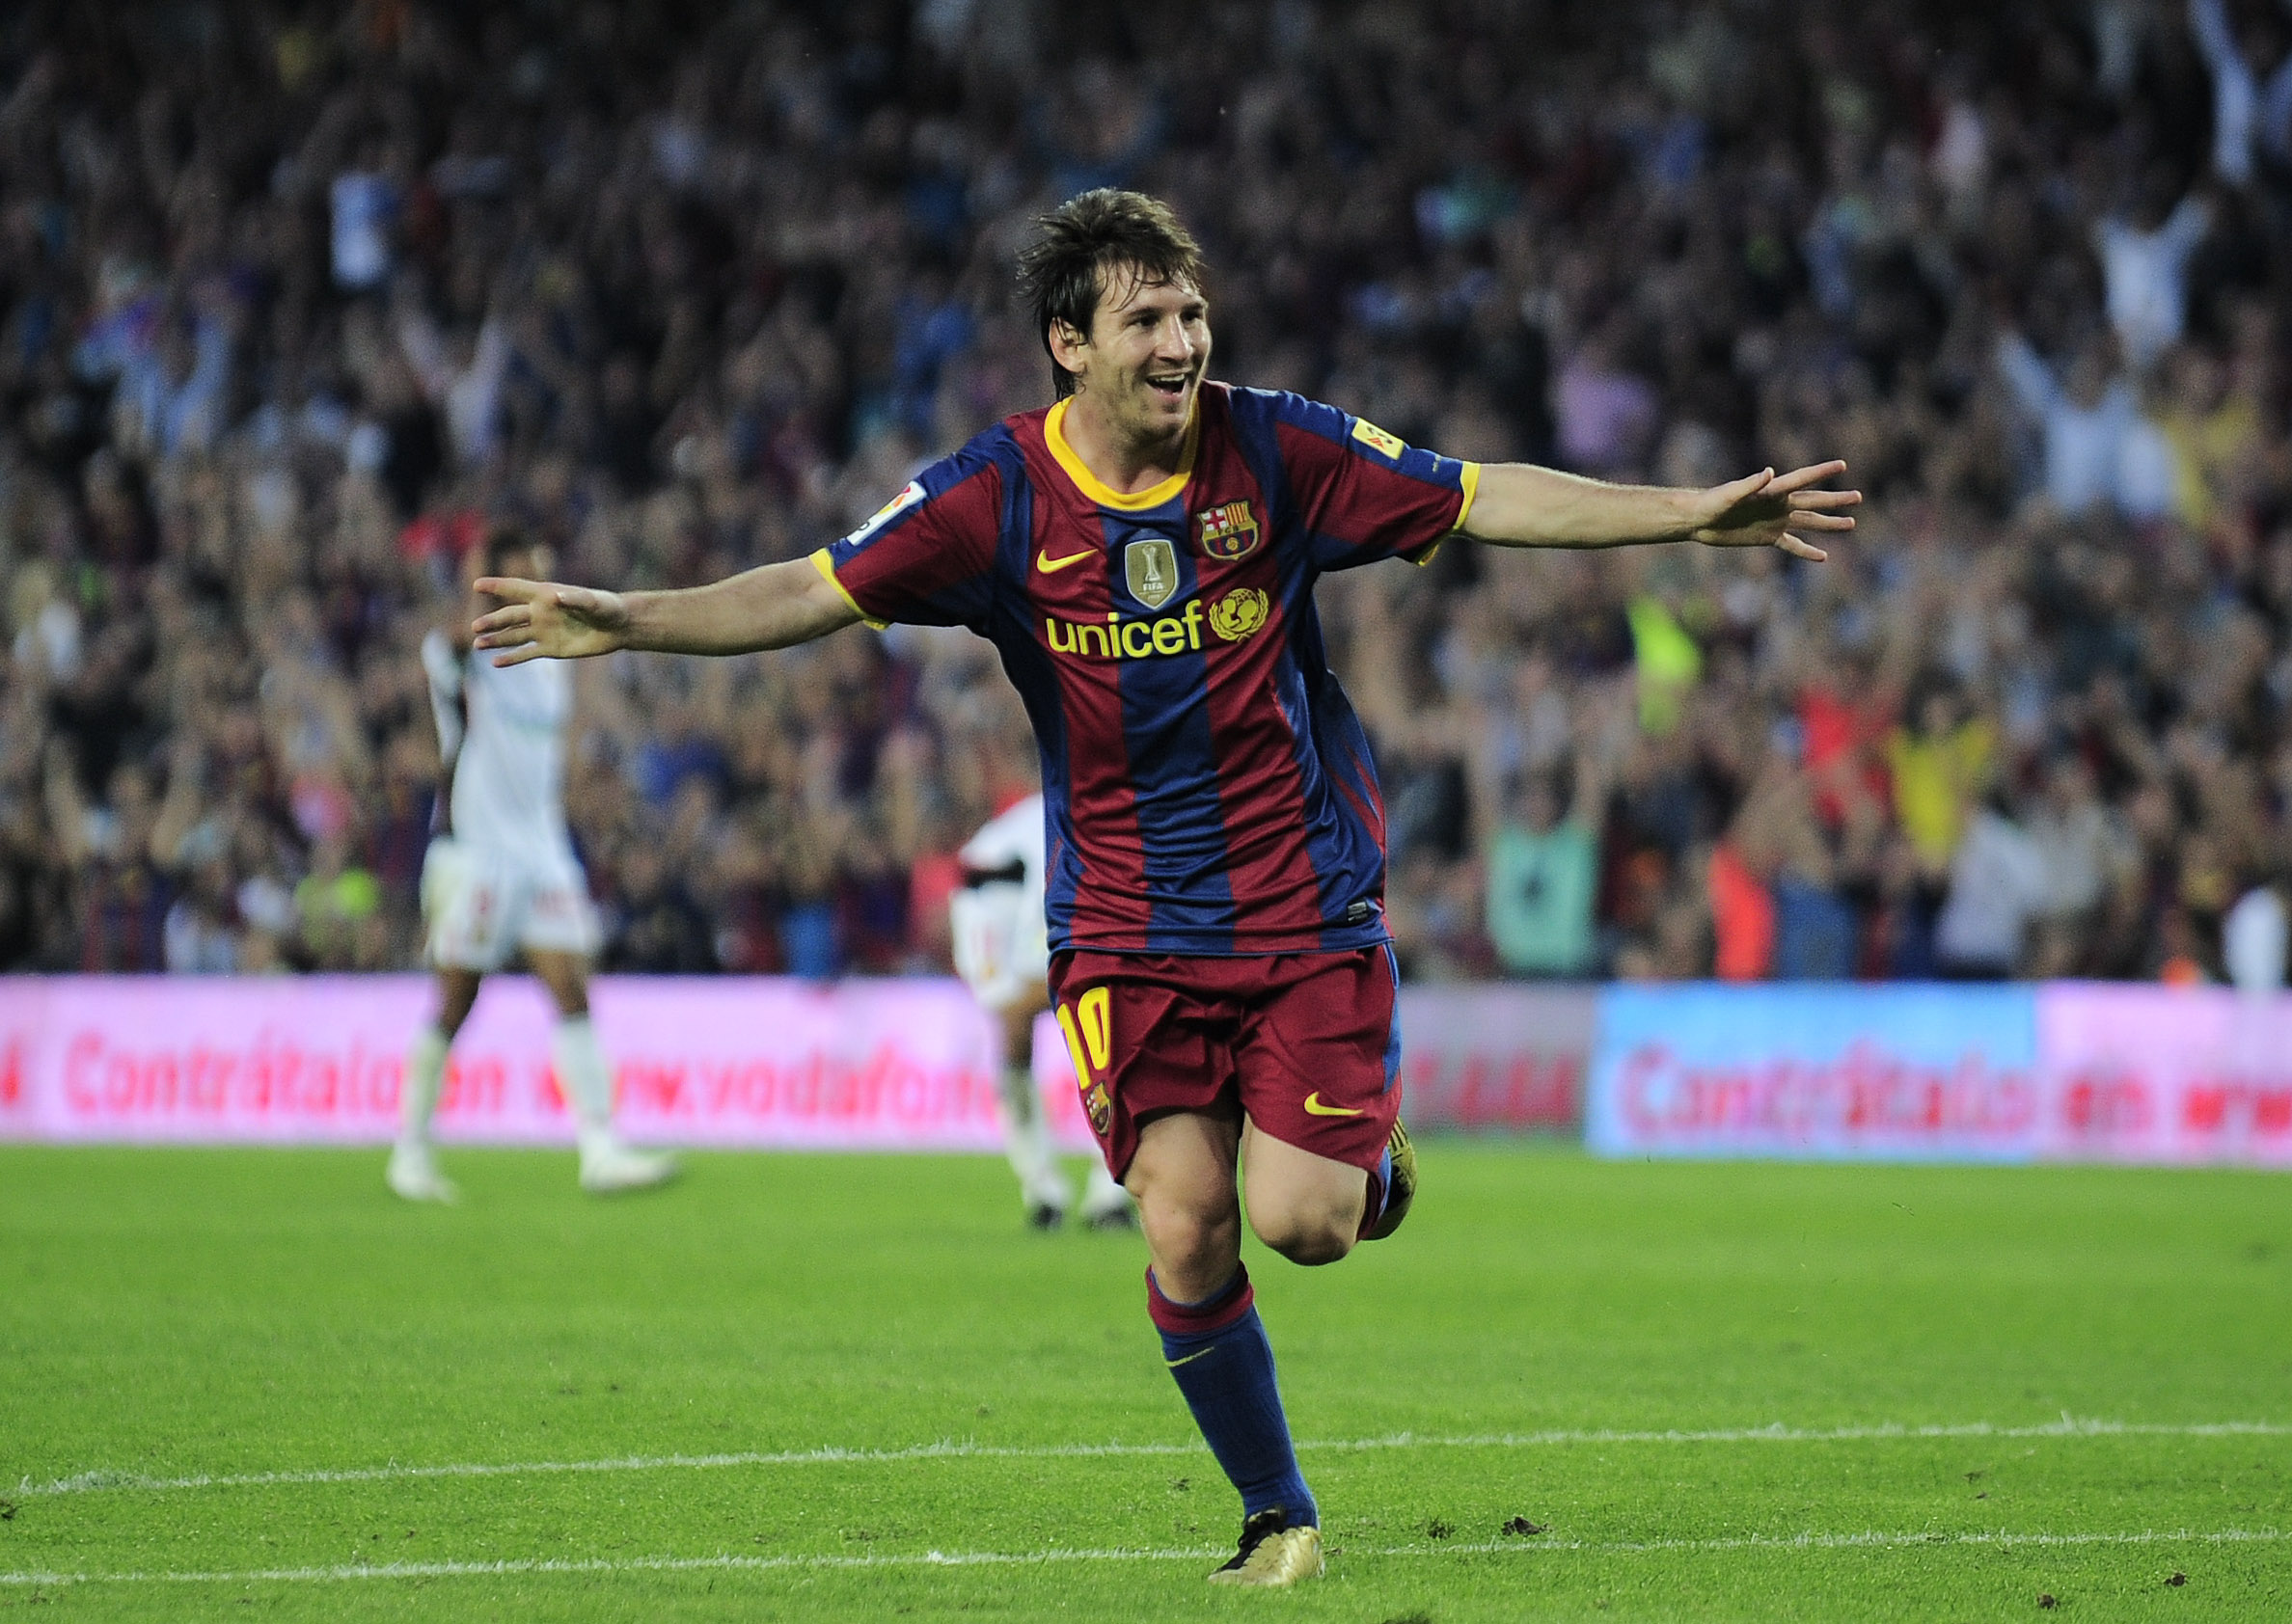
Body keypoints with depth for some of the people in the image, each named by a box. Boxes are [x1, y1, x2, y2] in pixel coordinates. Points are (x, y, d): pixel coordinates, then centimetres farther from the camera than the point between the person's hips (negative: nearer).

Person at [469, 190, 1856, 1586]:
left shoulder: (1276, 450, -6)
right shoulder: (999, 498, -7)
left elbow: (1484, 500, -1)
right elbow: (818, 592, -5)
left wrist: (1696, 516, -4)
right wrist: (624, 622, -16)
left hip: (1309, 901, 0)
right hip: (1128, 930, 0)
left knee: (1302, 1224, -12)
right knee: (1186, 1235, -8)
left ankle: (1369, 1150, 25)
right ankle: (1279, 1517, 12)